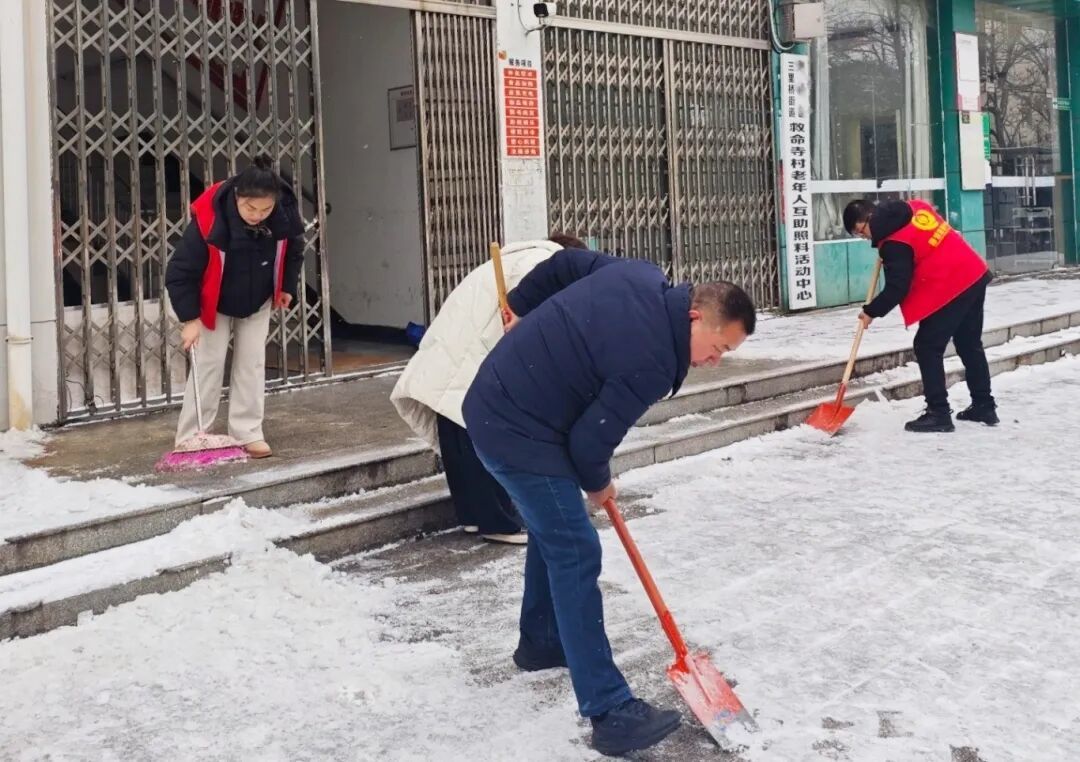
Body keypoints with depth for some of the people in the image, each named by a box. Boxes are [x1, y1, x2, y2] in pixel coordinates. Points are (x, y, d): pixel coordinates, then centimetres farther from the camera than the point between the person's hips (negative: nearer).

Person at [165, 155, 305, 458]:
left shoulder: (285, 214, -25)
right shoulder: (210, 219, -36)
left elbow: (293, 249, 0)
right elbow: (180, 272, -27)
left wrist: (287, 287, 1)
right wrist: (189, 318, -26)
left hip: (257, 303, 4)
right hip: (214, 305, -3)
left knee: (252, 364, 4)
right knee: (209, 364, -4)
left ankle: (248, 434, 11)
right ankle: (189, 439, 4)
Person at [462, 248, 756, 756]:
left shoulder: (642, 277, 1)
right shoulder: (651, 363, -24)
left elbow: (567, 263, 13)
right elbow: (591, 439, -18)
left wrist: (522, 307, 24)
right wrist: (597, 485, 2)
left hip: (496, 404, 10)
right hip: (518, 431, -10)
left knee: (552, 530, 25)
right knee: (575, 555, -10)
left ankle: (539, 641, 44)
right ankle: (610, 712, -8)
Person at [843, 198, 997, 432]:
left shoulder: (895, 244, -16)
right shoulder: (915, 207, 8)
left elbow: (896, 288, -16)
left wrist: (871, 311, -3)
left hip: (949, 290, -10)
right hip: (974, 275, 10)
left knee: (927, 348, -3)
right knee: (970, 345, 18)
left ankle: (938, 413, -3)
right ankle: (984, 406, 27)